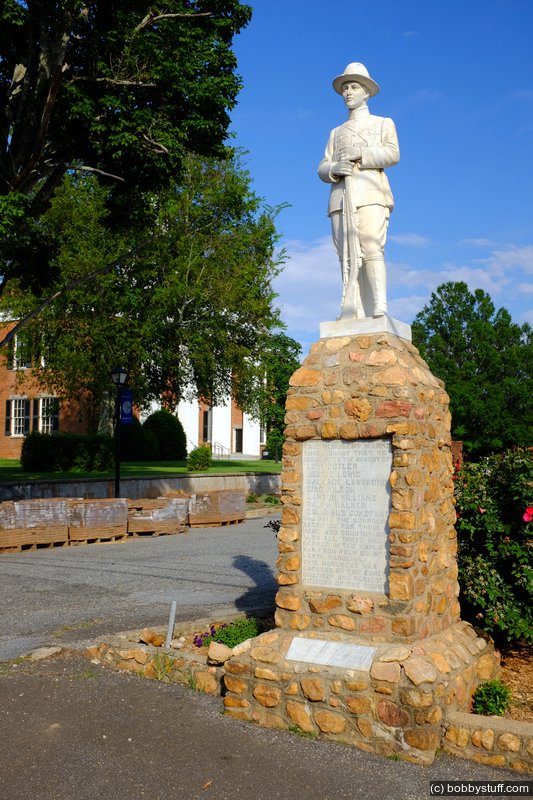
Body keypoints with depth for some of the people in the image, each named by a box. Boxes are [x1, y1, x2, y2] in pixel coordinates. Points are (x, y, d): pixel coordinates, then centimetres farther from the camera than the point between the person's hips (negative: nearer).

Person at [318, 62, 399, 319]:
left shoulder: (383, 123, 21)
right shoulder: (336, 132, 31)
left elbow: (392, 154, 1)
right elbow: (322, 169, 18)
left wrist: (359, 154, -11)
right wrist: (334, 168, -6)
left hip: (370, 194, -3)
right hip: (341, 199, 4)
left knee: (372, 251, -20)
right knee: (348, 259, -8)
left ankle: (379, 312, -29)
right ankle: (352, 318, -15)